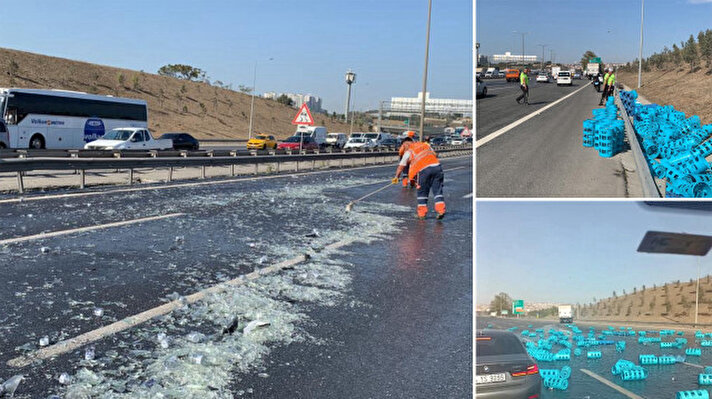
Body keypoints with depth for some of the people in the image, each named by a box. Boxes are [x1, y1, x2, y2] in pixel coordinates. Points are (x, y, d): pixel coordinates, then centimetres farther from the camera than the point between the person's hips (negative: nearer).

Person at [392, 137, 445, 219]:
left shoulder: (408, 152, 14)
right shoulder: (426, 145, 26)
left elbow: (401, 166, 14)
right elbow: (435, 155, 25)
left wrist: (396, 177, 20)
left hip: (424, 169, -3)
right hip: (436, 166, 3)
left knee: (422, 192, 10)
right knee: (437, 190, 7)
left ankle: (422, 213, 12)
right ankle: (441, 210, -3)